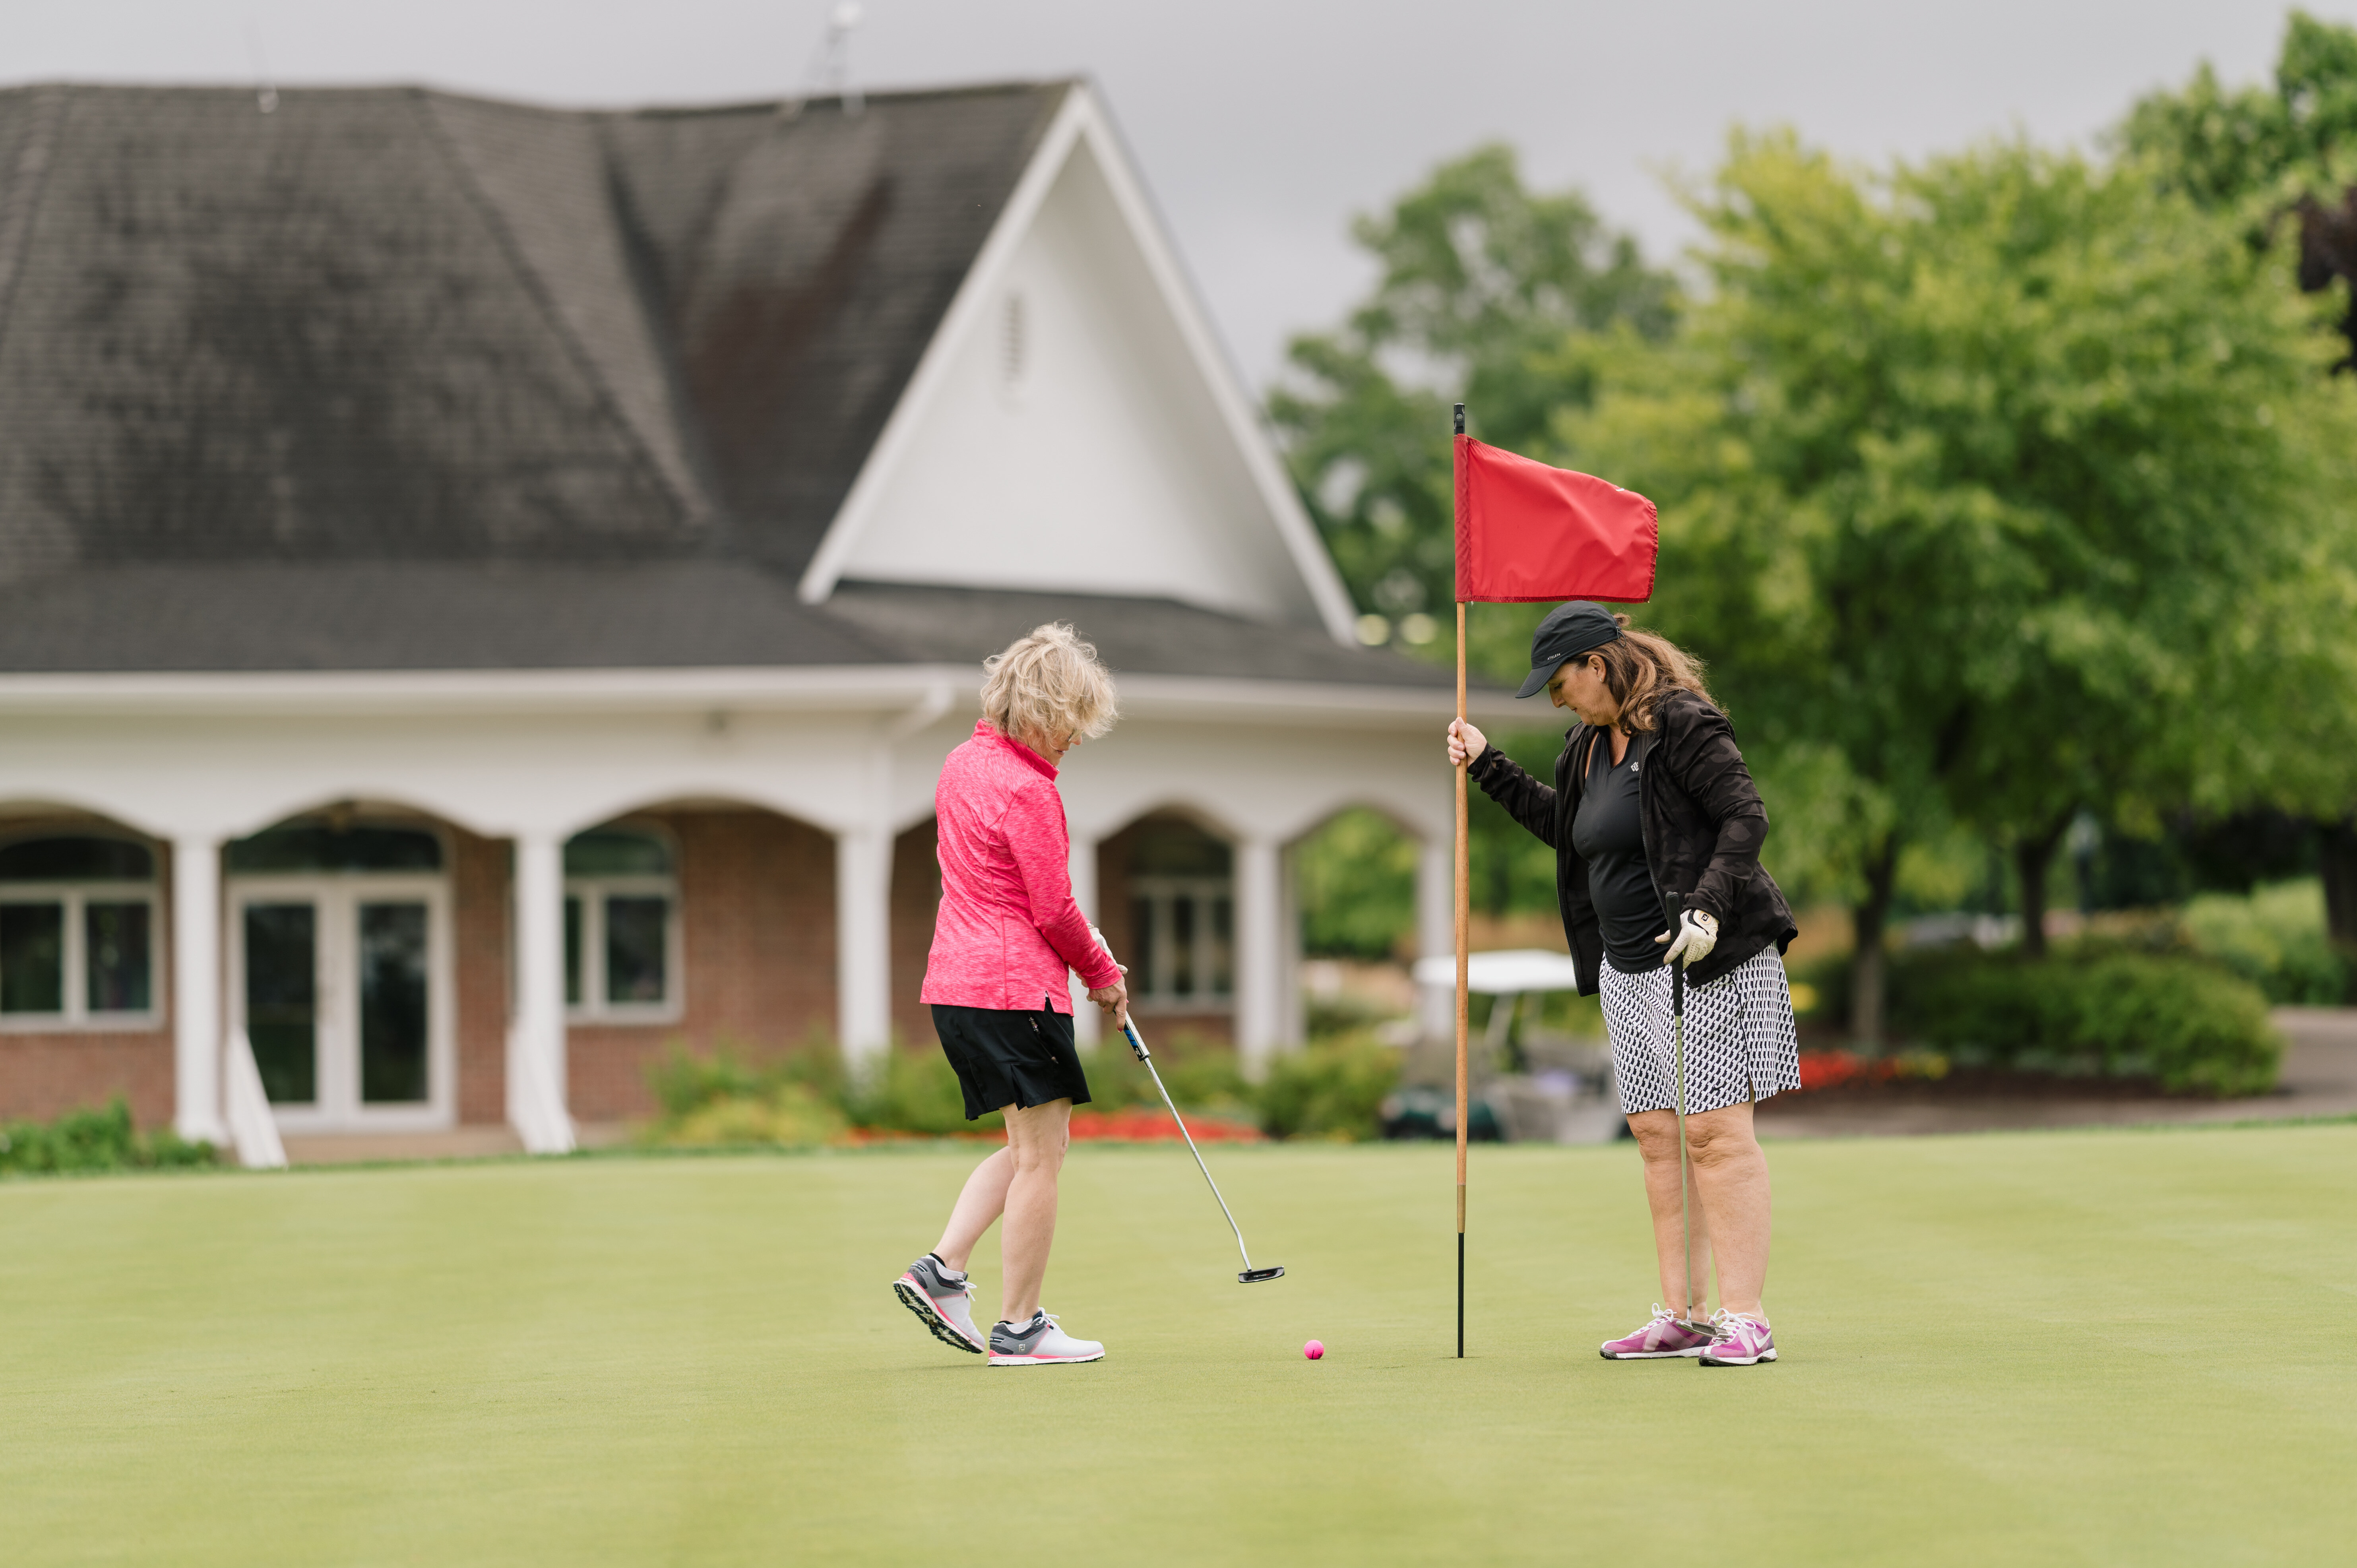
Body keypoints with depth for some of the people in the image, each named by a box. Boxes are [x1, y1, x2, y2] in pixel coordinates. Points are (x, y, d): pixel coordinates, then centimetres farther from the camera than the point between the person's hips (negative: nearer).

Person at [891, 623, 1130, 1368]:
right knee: (1041, 1152, 0)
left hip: (954, 982, 9)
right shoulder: (1027, 790, -18)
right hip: (1016, 988, -9)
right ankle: (1019, 1328, 4)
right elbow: (1053, 909, -14)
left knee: (1033, 1143, 19)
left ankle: (942, 1269, 9)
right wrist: (1103, 974, 4)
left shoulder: (964, 763, 11)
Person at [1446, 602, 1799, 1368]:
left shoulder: (1684, 727, -12)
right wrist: (1486, 766, 27)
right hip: (1629, 967, 9)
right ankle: (1681, 1315, 9)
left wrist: (1709, 907, -27)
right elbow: (1564, 825, 31)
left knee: (1717, 1132, -10)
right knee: (1655, 1134, 6)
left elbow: (1746, 817, -17)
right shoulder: (1588, 745, 15)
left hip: (1712, 960, -9)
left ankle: (1746, 1321, -9)